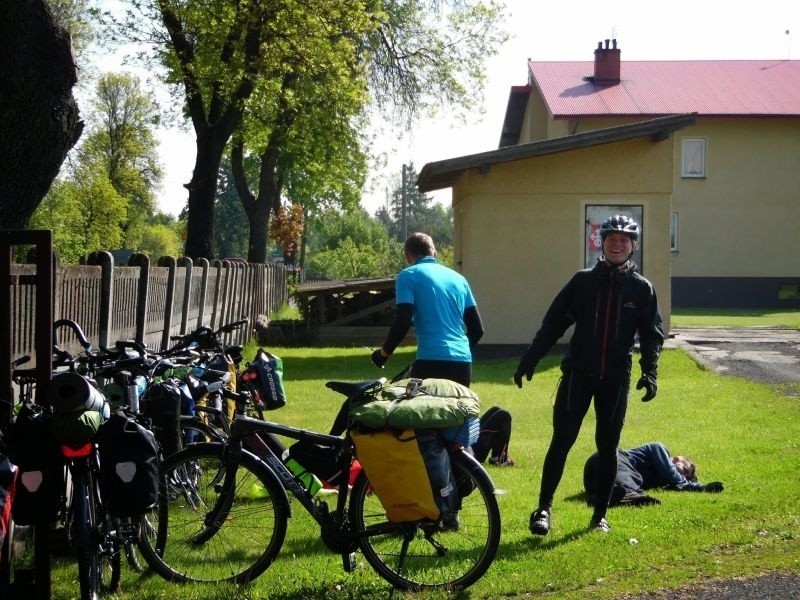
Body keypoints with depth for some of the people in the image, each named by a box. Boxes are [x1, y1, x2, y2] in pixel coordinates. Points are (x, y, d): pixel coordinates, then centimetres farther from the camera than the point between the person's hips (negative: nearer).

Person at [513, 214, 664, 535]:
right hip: (578, 373, -1)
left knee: (607, 446, 7)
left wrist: (650, 371, -11)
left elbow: (652, 334, 3)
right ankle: (544, 509, 1)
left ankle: (600, 515, 16)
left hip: (616, 378, 1)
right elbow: (554, 322, 3)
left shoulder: (642, 288, 3)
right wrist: (530, 359, -2)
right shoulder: (583, 280, 2)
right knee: (562, 439, -5)